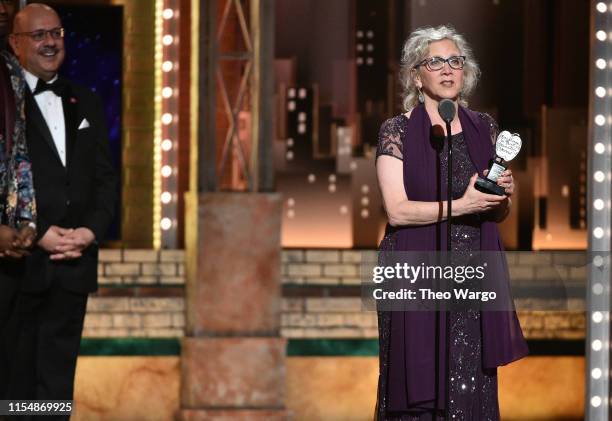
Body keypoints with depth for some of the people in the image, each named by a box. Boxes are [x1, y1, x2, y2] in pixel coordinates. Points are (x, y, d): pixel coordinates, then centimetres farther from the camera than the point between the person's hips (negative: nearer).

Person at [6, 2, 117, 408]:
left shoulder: (85, 102, 15)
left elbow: (105, 176, 12)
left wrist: (92, 229, -4)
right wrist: (37, 235, -15)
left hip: (73, 260, 5)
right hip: (20, 262, -5)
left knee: (58, 375, 7)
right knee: (18, 376, 2)